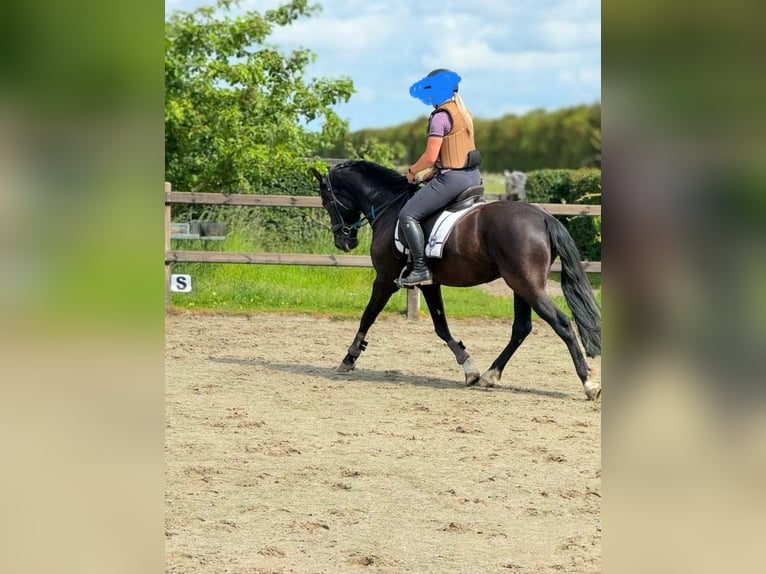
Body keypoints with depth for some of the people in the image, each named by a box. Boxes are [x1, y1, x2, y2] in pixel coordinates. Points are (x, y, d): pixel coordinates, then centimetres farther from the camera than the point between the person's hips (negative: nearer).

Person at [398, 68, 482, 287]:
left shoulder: (440, 116, -14)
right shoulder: (462, 113, 15)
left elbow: (430, 156, -17)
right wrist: (433, 173, 16)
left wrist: (413, 171, 0)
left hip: (453, 178, -10)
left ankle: (421, 269, -14)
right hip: (473, 176, 10)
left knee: (408, 215, -9)